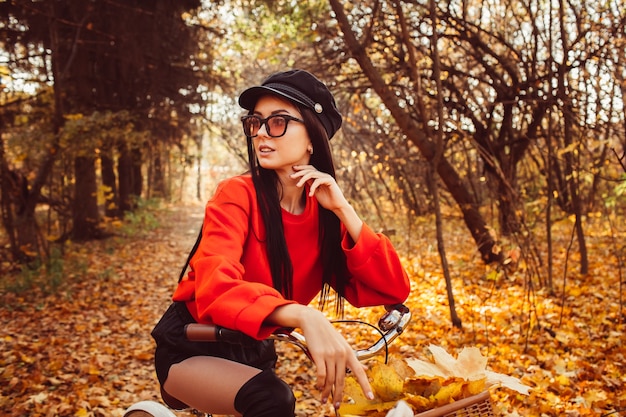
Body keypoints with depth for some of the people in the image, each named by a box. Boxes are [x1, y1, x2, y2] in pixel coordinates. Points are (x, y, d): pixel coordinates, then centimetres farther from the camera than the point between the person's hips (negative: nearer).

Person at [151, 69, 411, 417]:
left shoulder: (323, 213, -5)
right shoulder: (237, 195, -19)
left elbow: (392, 290, -13)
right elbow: (215, 286, -37)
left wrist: (343, 210, -22)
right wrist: (306, 317, -53)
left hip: (252, 352, 6)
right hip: (192, 348, -5)